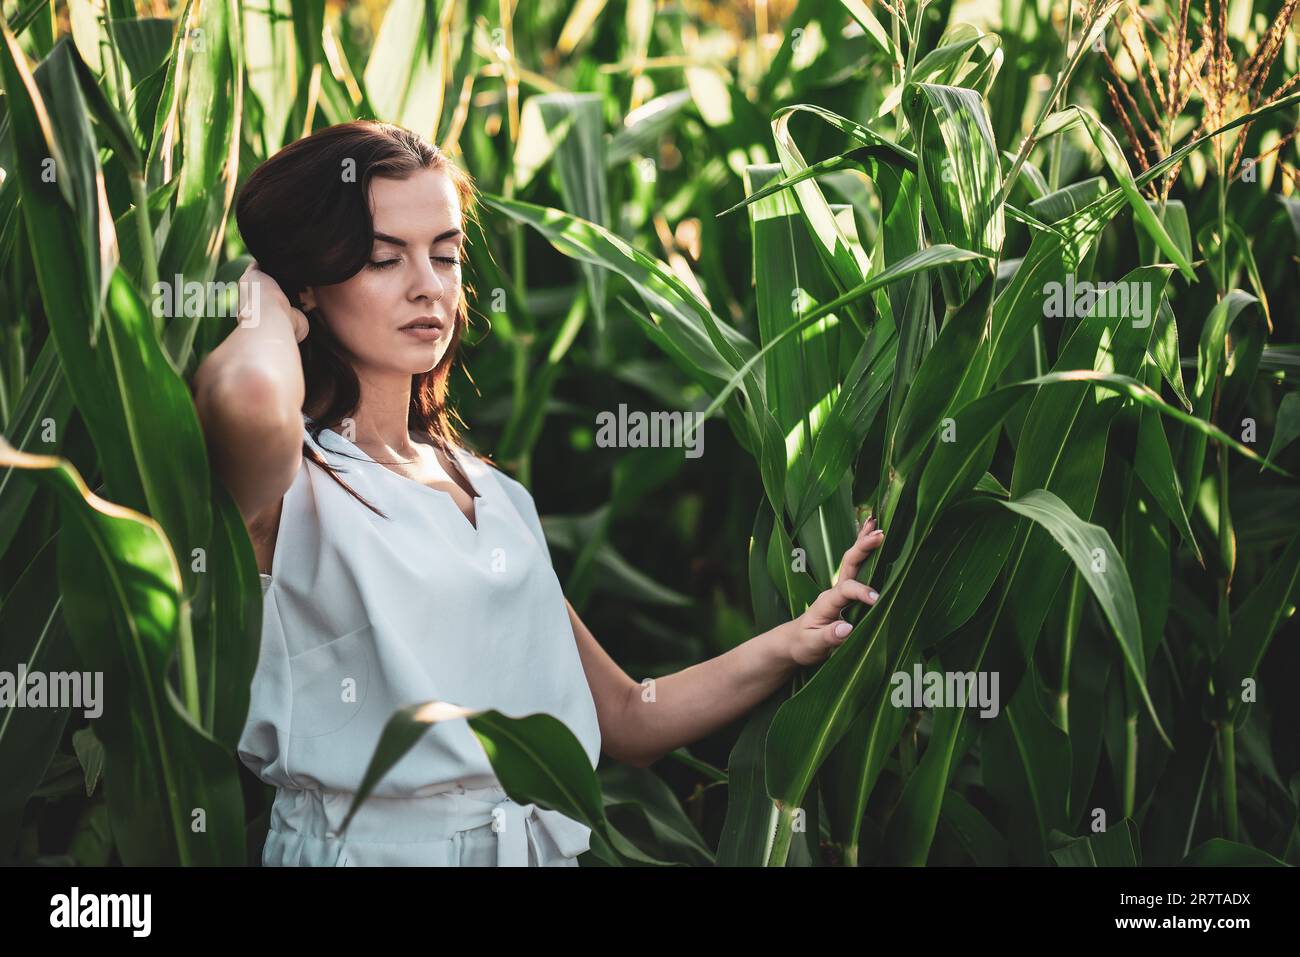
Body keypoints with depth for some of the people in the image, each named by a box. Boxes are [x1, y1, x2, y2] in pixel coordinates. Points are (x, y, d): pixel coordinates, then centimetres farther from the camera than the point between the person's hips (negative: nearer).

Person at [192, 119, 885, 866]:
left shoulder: (497, 496, 16)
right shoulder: (291, 482, -4)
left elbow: (627, 720, 18)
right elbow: (247, 397, -30)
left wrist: (788, 645, 1)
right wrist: (268, 312, -6)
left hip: (545, 844, 3)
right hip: (367, 842, -3)